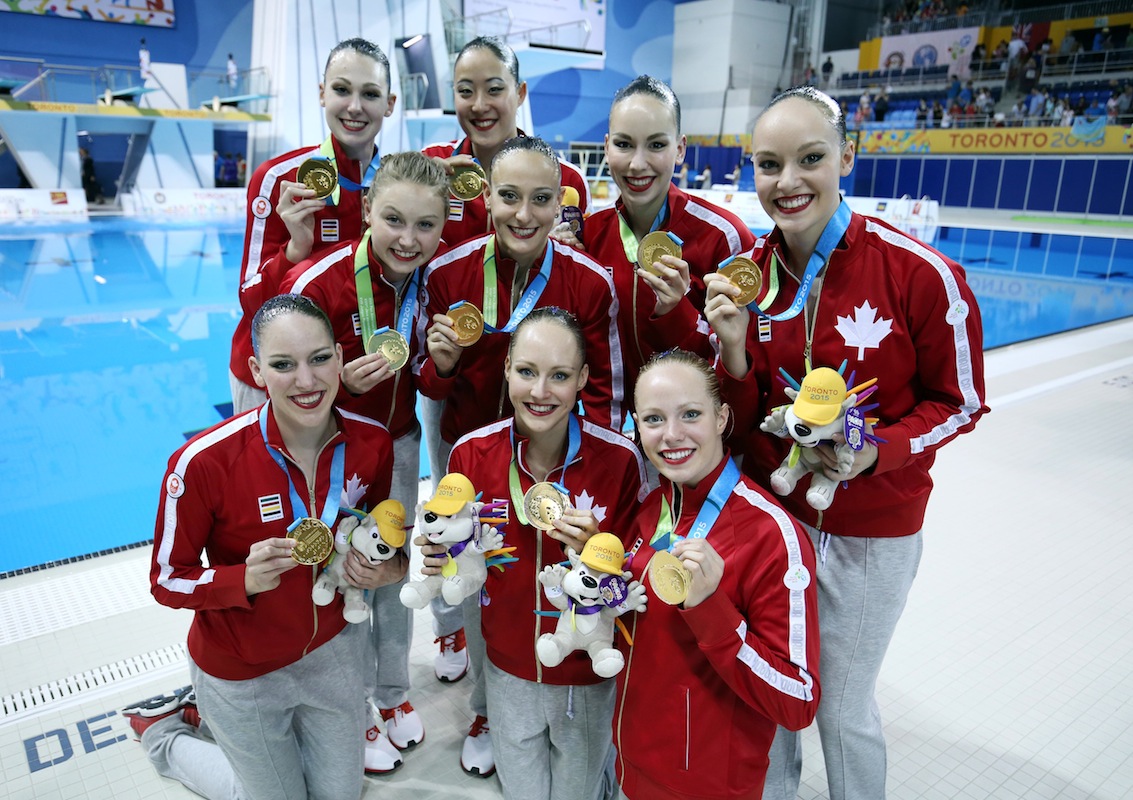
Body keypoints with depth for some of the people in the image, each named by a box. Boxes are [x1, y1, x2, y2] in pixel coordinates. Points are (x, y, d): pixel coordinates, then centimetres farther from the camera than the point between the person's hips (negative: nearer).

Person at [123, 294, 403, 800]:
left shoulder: (371, 442, -17)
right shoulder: (204, 461, -29)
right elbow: (167, 581, -16)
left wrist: (388, 569, -19)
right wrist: (247, 580, -34)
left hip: (333, 649, 4)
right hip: (241, 669, -4)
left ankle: (210, 712, 41)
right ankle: (163, 730, 41)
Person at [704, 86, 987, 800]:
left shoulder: (922, 273, -19)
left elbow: (959, 402, -6)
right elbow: (744, 423, -3)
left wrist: (875, 452, -24)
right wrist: (733, 346, -22)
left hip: (871, 532, -3)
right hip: (767, 515, 3)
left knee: (843, 708, 18)